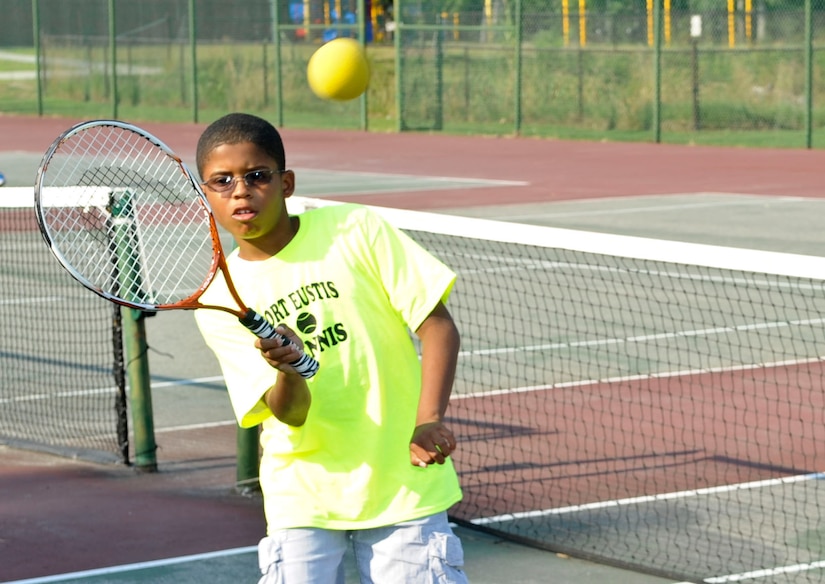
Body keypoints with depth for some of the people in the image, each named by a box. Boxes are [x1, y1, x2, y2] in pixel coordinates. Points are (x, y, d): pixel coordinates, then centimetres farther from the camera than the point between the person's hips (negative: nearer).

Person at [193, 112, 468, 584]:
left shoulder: (355, 230, -6)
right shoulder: (218, 303, -3)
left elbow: (438, 325, -7)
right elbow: (291, 413, -11)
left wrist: (430, 419, -22)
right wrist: (286, 369, -34)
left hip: (403, 486, -1)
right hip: (303, 500, 1)